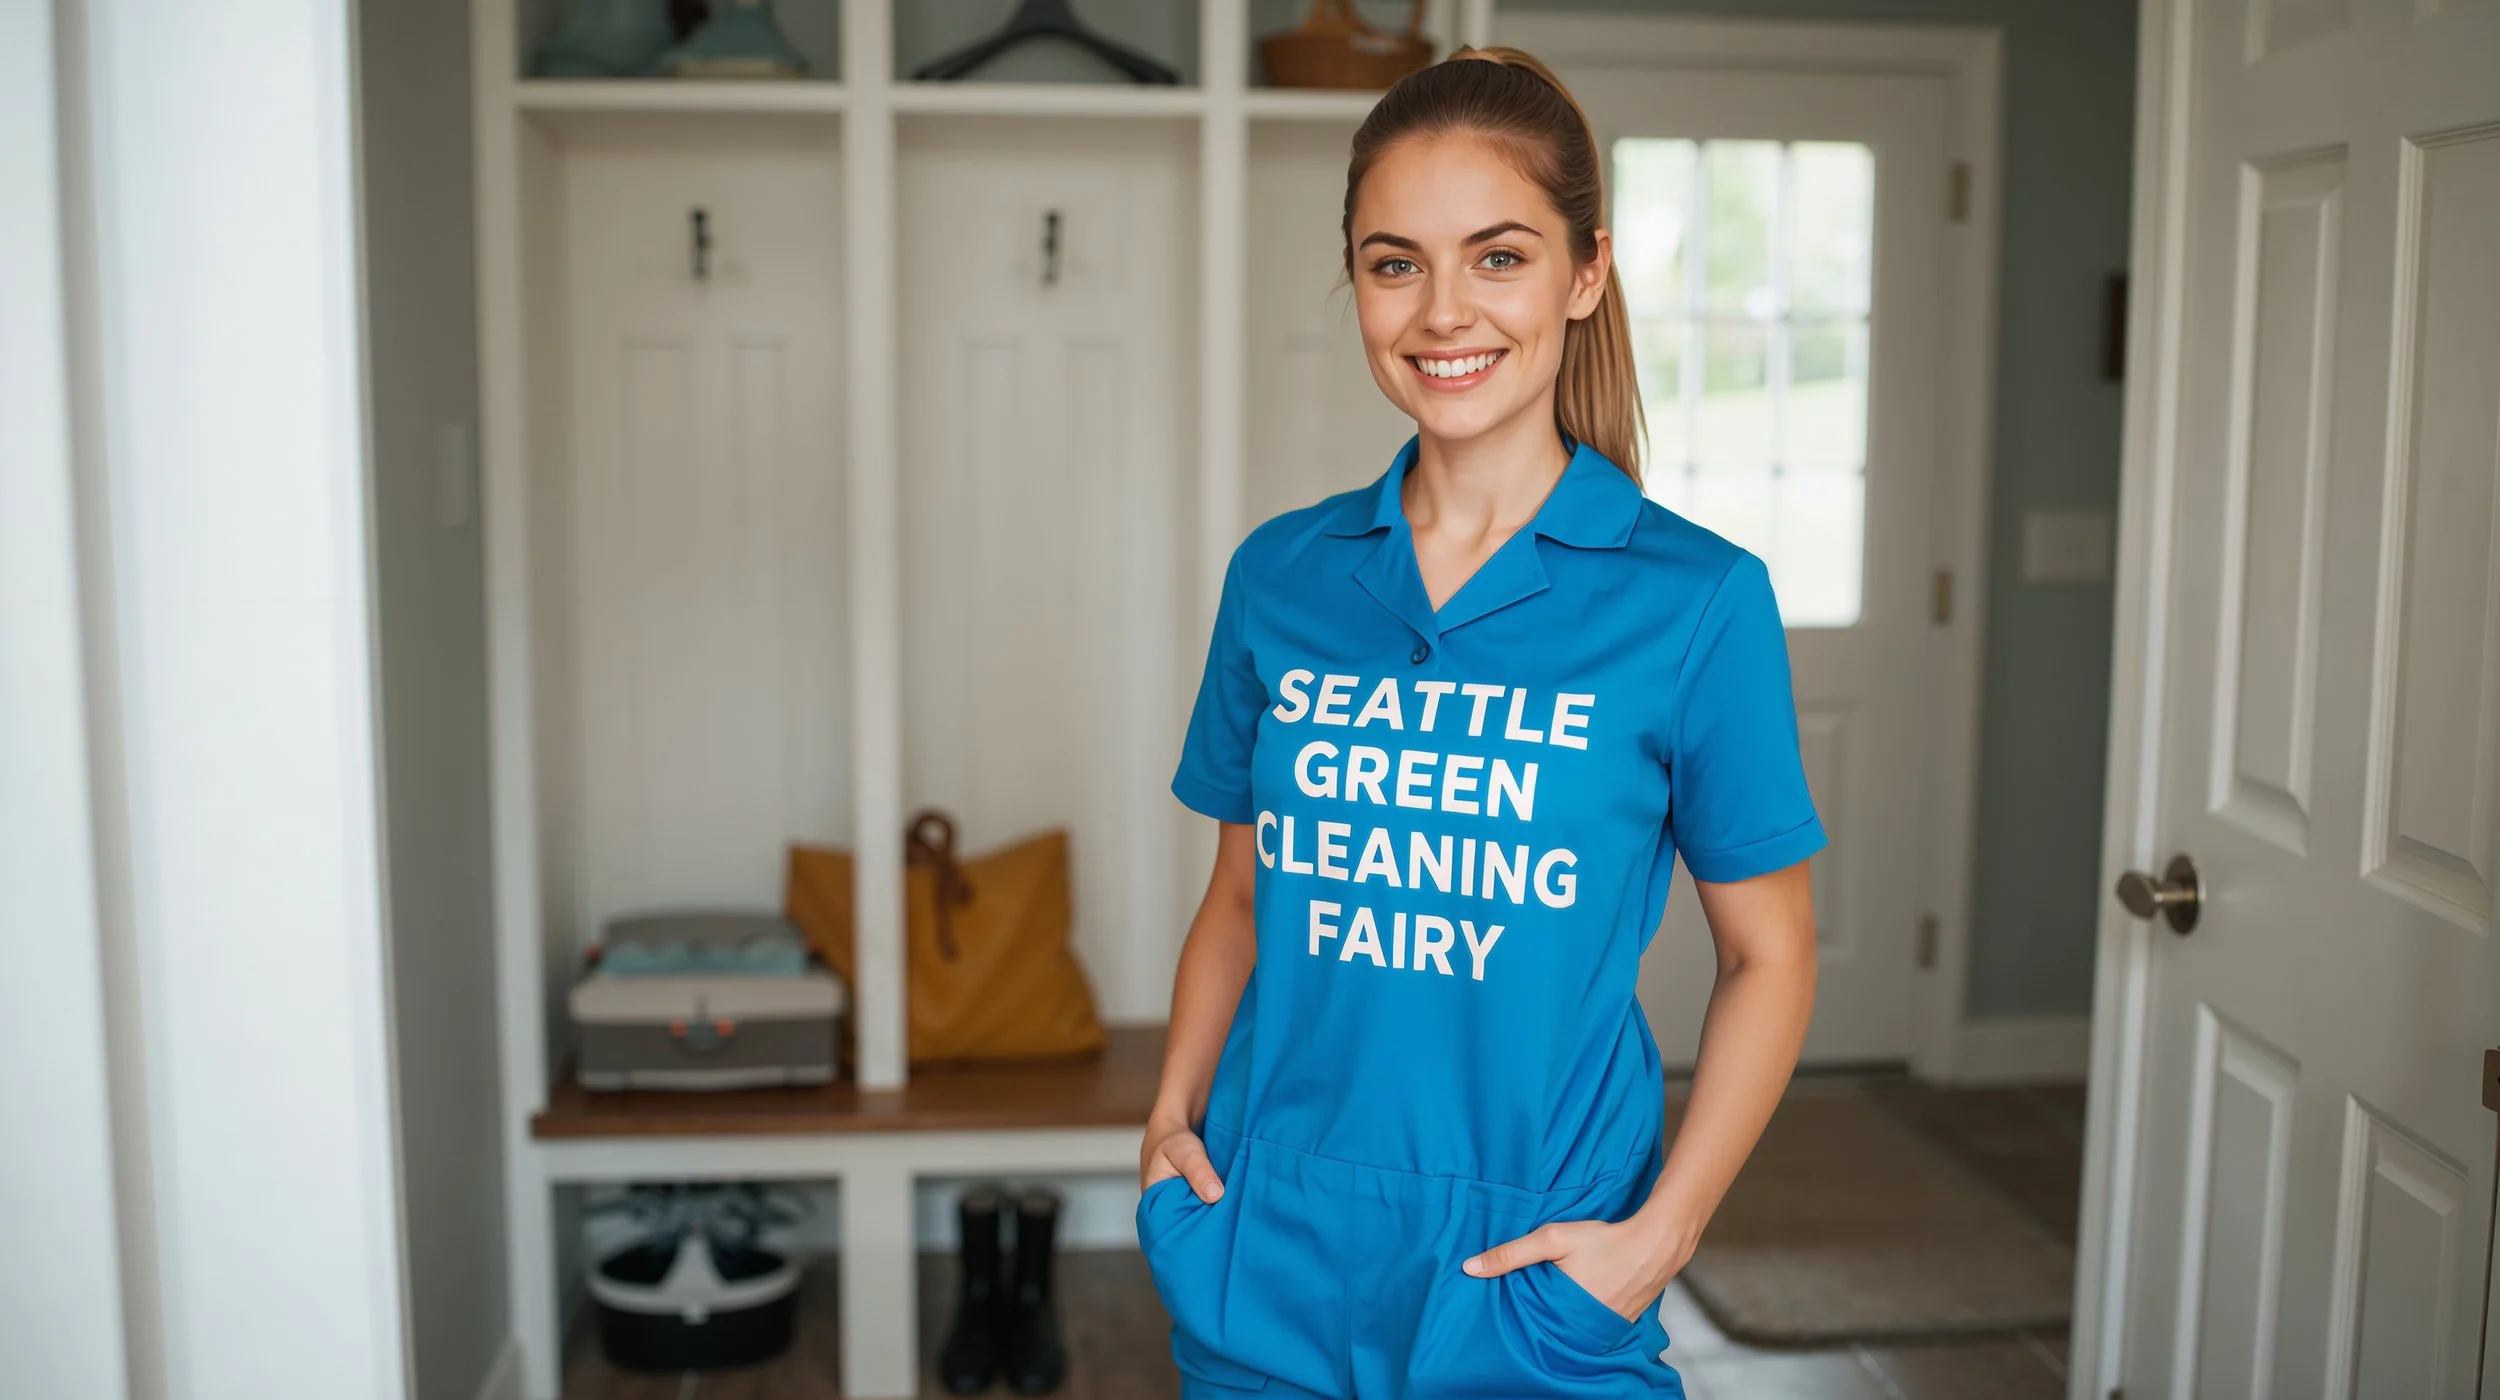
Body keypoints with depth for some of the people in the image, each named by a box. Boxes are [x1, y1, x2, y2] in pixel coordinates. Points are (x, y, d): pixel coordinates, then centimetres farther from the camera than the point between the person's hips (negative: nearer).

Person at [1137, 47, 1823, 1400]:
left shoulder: (1697, 599, -10)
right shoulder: (1277, 576, 0)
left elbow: (1767, 953, -3)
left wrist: (1661, 1230, -12)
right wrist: (1175, 1107, -2)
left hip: (1533, 1287, -3)